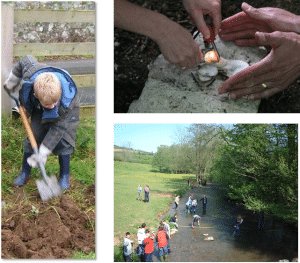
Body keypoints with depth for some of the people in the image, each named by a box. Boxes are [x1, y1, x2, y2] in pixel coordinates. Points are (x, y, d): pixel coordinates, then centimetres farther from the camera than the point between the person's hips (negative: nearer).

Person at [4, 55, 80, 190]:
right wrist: (12, 81, 0)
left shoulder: (67, 102, -44)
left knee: (63, 141, -9)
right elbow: (26, 60, -15)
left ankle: (65, 175, 14)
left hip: (66, 113, -3)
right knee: (34, 135, 1)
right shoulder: (30, 73, -40)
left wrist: (43, 152, -28)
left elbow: (58, 128, -32)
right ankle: (25, 173, 19)